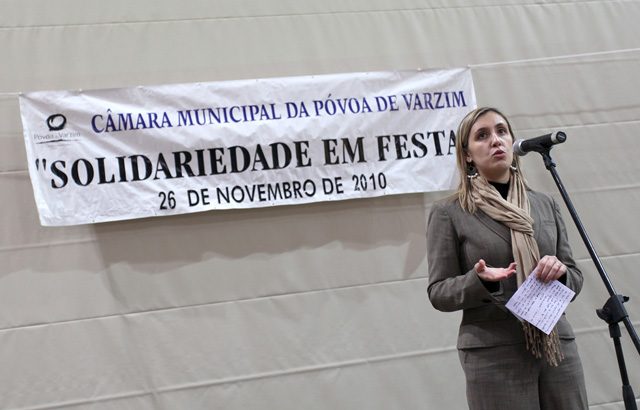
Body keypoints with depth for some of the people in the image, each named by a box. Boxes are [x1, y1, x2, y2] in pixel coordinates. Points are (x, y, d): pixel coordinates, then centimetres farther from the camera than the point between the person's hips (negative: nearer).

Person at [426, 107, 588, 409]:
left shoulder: (545, 205, 12)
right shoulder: (448, 213, 0)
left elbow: (575, 280, 15)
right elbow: (438, 292, -1)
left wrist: (560, 272, -7)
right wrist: (480, 281, -19)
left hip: (558, 348, 4)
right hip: (493, 355, -4)